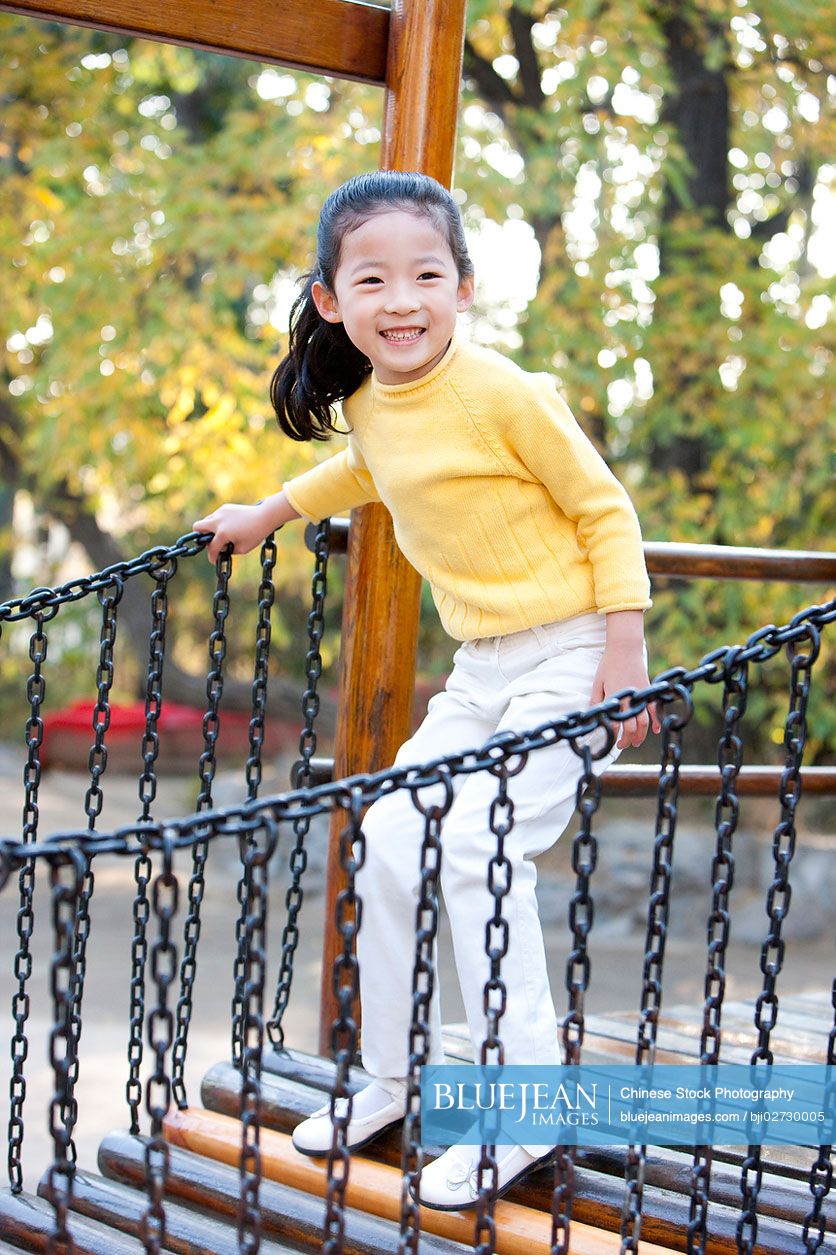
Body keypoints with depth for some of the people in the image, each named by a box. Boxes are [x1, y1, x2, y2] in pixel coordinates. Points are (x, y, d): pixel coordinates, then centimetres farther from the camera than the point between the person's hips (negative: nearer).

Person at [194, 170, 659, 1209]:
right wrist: (269, 512, 31)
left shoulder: (502, 391, -19)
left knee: (479, 848, -18)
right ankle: (396, 1077, 21)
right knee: (388, 839, 5)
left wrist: (624, 653, -15)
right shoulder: (365, 404, 3)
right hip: (479, 665, 8)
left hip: (568, 654, -8)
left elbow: (606, 508, -13)